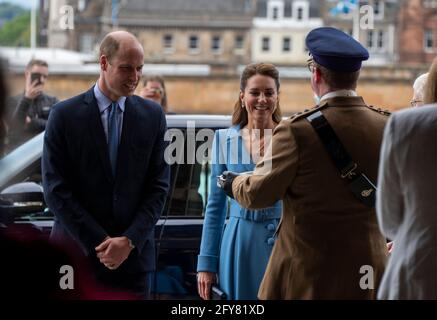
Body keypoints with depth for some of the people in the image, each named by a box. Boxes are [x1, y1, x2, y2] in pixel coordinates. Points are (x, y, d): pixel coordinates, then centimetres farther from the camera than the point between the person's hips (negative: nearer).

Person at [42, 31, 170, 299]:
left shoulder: (152, 116, 6)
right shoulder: (65, 115, -1)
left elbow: (158, 186, 4)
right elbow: (56, 189, -5)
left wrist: (130, 240, -8)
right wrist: (99, 243, -10)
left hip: (134, 254, 2)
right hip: (77, 252, -1)